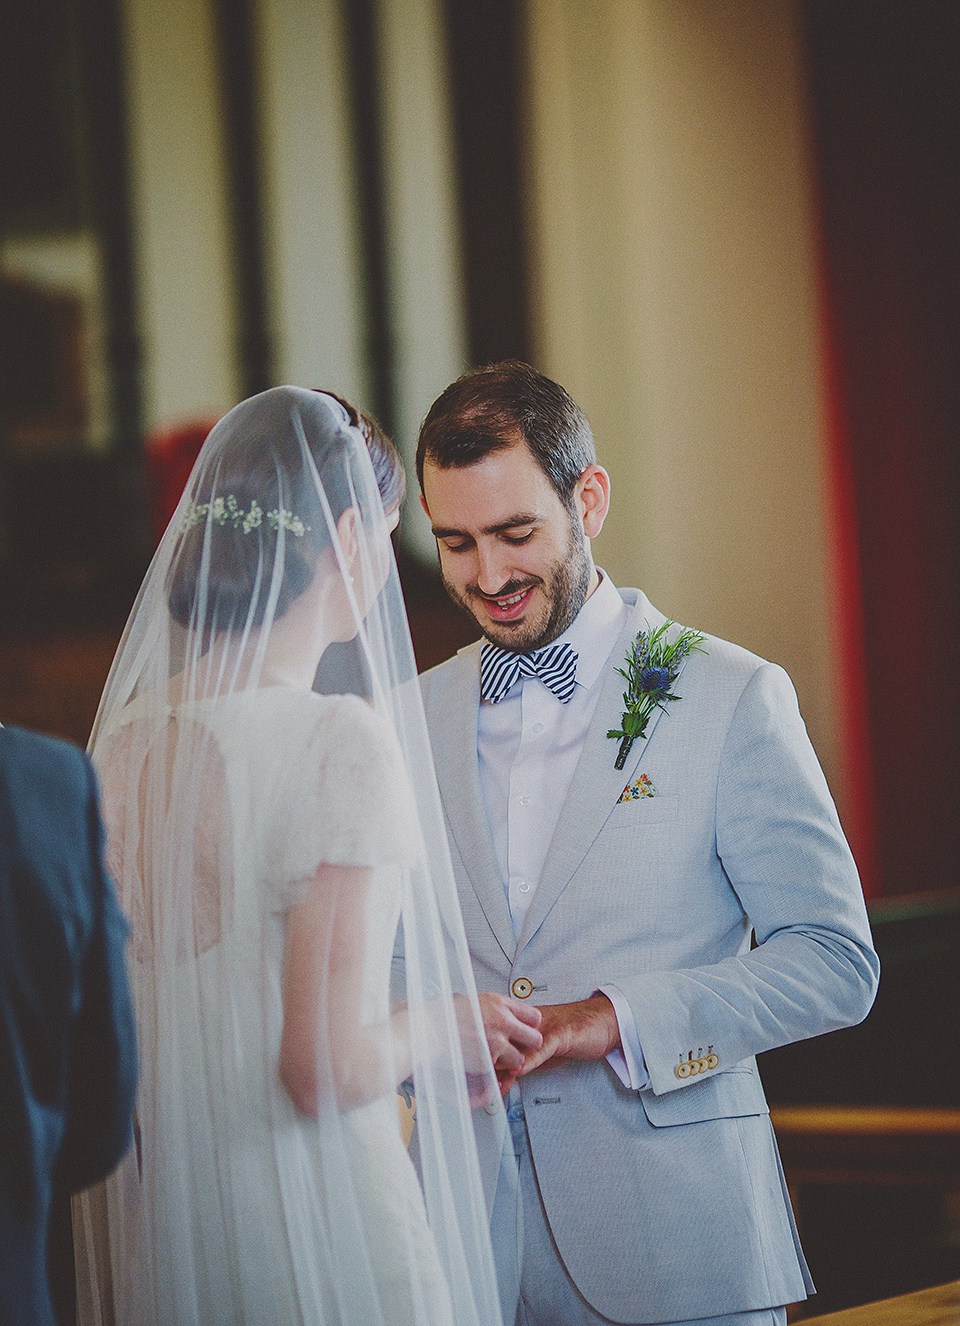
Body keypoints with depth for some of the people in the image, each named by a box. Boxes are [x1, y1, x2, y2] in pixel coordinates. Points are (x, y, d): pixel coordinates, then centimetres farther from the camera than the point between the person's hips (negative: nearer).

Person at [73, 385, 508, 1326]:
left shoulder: (127, 734, 5)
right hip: (316, 1233, -7)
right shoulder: (343, 741, -17)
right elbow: (327, 1070, -21)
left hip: (152, 1221, 7)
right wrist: (439, 1027, 0)